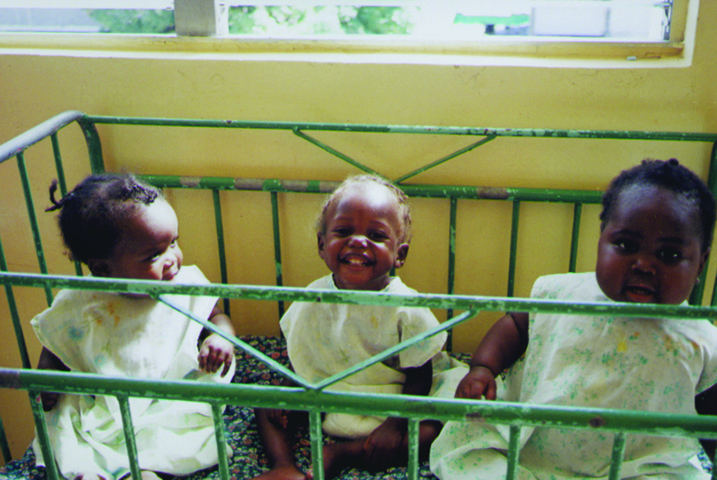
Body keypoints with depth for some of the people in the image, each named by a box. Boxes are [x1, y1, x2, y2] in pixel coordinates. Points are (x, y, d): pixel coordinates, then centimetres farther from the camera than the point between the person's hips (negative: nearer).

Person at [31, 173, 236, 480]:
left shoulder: (188, 286, -9)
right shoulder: (75, 309, -11)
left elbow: (216, 316, 8)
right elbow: (53, 352, 6)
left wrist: (222, 336, -15)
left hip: (174, 408, 0)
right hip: (99, 417, 0)